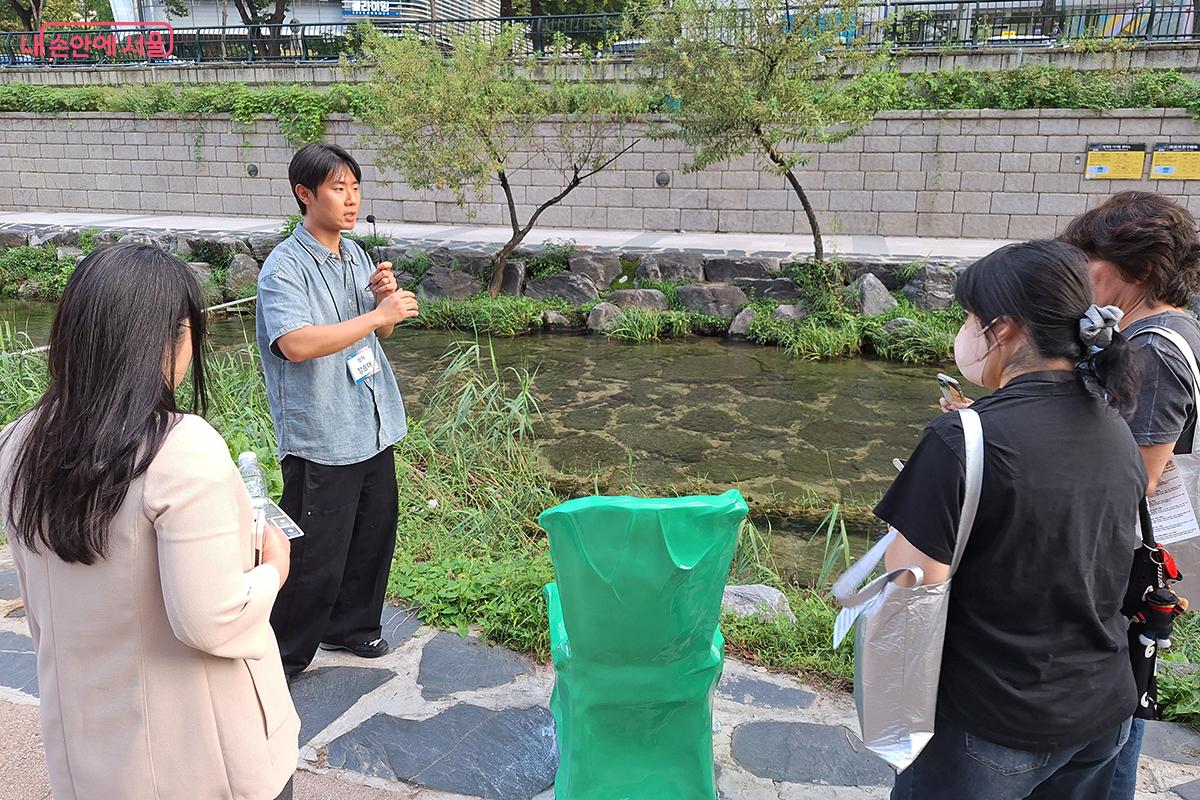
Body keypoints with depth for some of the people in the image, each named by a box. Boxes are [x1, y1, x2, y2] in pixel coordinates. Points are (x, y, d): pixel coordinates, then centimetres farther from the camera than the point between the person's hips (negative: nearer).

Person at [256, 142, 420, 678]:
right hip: (319, 438, -8)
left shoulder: (355, 255, 9)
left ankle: (349, 625, 40)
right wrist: (378, 313, -26)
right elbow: (296, 343, -29)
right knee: (315, 556, 1)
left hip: (373, 428, 8)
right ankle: (281, 654, 21)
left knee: (374, 535, 19)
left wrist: (385, 297, -4)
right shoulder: (285, 266, -14)